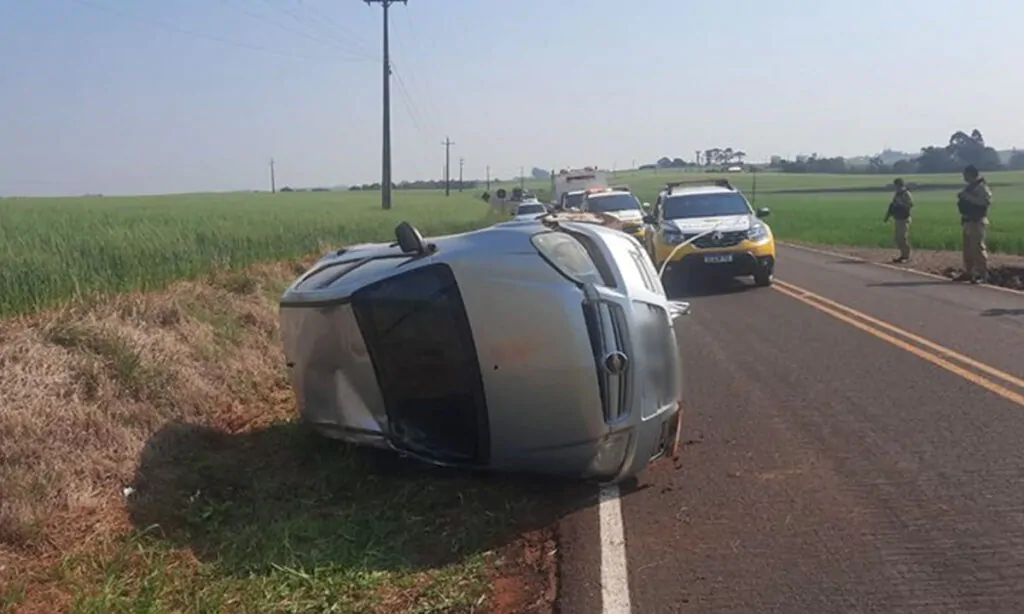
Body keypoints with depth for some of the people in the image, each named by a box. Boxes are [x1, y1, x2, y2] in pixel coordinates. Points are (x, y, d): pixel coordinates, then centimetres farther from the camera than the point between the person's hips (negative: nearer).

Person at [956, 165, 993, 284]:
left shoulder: (982, 187, -11)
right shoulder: (969, 187, 18)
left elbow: (986, 201, -26)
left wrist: (968, 197, -25)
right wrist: (961, 199, 6)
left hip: (977, 221, -9)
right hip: (968, 221, 10)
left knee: (978, 248, -11)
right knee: (968, 248, 12)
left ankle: (982, 275, -10)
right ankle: (968, 272, 18)